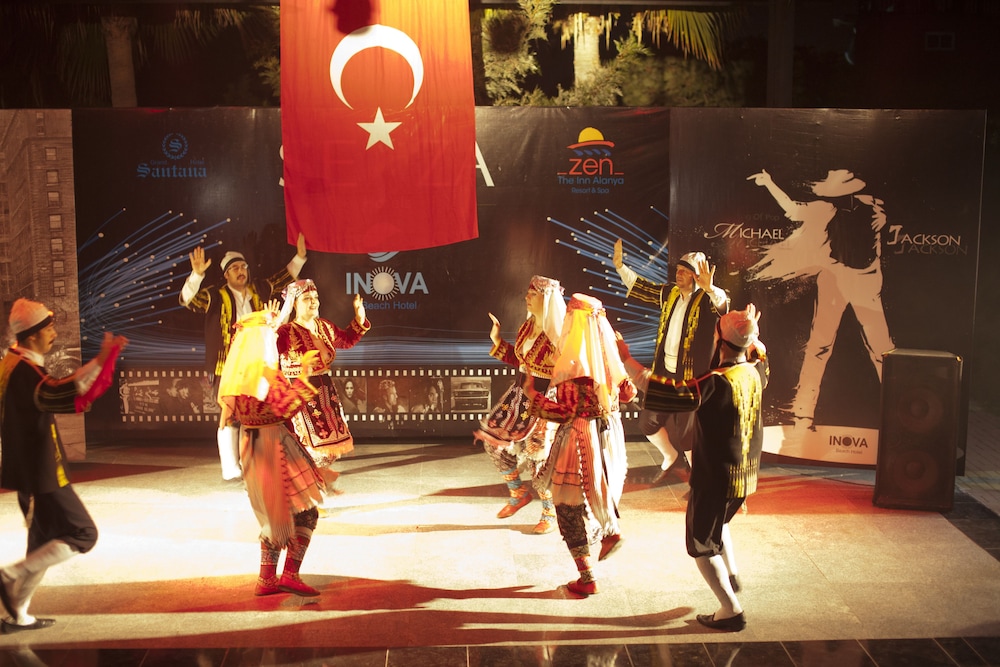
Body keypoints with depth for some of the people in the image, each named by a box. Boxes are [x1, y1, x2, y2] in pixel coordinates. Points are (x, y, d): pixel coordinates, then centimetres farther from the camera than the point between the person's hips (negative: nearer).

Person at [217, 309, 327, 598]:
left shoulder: (236, 374, 5)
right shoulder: (268, 374, -19)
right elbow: (286, 408, -27)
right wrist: (304, 376, -25)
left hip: (251, 447, 9)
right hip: (275, 445, -9)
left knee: (276, 514, 19)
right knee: (306, 512, 0)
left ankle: (267, 579, 21)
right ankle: (290, 574, -5)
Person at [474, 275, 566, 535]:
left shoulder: (558, 335, -19)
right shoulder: (527, 327, 4)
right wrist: (498, 341, 13)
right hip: (519, 394, 8)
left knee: (536, 458, -2)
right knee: (493, 440, 10)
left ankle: (550, 514, 20)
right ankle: (518, 494, 30)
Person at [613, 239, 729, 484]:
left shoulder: (706, 300, -13)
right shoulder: (669, 293, 6)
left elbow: (722, 303, -35)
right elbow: (641, 287, 18)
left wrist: (710, 288, -55)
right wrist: (620, 266, 11)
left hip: (690, 378, -7)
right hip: (664, 373, 7)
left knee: (687, 431, 3)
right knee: (647, 422, 15)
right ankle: (671, 458, 42)